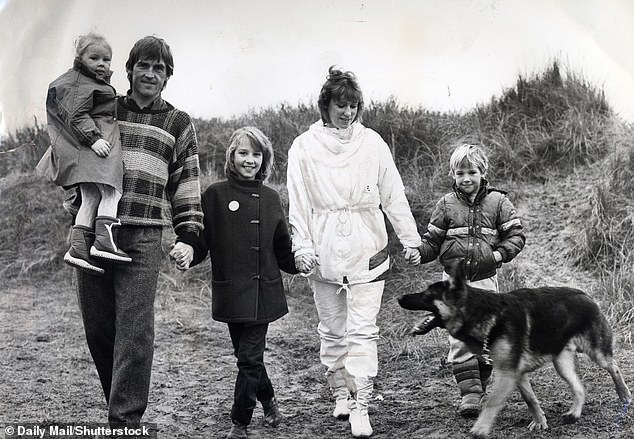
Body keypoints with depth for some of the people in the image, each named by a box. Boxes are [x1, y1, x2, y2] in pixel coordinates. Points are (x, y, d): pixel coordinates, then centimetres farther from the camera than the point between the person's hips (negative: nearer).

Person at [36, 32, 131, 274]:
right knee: (111, 190, -15)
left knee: (91, 197, 5)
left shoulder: (95, 82, 25)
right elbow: (77, 116, -16)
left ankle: (78, 247, 1)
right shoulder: (81, 84, -6)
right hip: (91, 142, -10)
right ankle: (104, 239, -21)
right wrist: (94, 138, -25)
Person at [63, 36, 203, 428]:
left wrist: (188, 236, 2)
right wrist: (76, 207, 7)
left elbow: (187, 182, 11)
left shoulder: (178, 123, 13)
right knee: (97, 329, 5)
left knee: (134, 331, -9)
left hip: (143, 237, -2)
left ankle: (126, 421, -5)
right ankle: (119, 402, 21)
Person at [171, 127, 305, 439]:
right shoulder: (215, 195, -1)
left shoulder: (271, 199, 9)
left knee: (250, 357, -2)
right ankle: (268, 401, 36)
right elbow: (201, 241, -4)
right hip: (231, 293, -1)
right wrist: (185, 256, -21)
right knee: (246, 354, 10)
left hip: (263, 293, 1)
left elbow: (283, 250, 16)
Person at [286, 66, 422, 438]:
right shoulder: (305, 146, 1)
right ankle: (341, 394, 27)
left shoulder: (372, 142, 2)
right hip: (324, 251, 1)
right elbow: (298, 201, 0)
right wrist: (302, 246, -7)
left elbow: (394, 194, 4)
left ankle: (361, 408, -2)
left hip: (367, 249, 0)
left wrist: (411, 239, 5)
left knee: (363, 329, -4)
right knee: (333, 329, 11)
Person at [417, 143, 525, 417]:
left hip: (485, 280, 0)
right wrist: (418, 252, -14)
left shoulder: (497, 202, 1)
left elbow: (516, 235, 2)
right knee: (459, 338, -6)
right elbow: (433, 240, 5)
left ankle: (480, 384, 27)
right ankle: (469, 392, -3)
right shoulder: (446, 204, 3)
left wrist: (500, 254, -15)